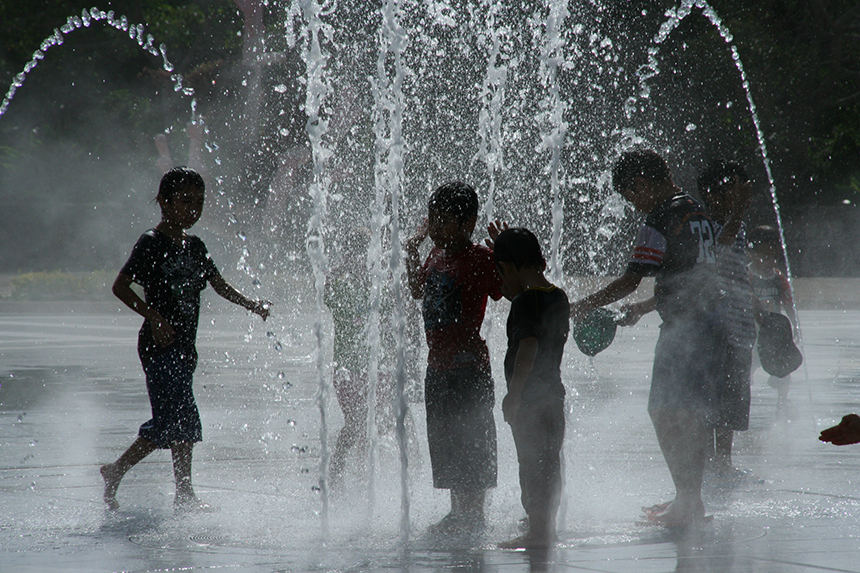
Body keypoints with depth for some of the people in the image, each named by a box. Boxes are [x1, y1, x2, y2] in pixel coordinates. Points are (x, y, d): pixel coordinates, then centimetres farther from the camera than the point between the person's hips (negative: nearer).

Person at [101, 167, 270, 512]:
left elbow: (220, 286, 18)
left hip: (183, 345, 8)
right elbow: (120, 286, -11)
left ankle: (115, 472, 21)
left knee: (167, 424, 9)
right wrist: (154, 317, -20)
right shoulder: (151, 244, -7)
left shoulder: (194, 247, 15)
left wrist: (252, 305, 1)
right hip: (159, 343, -8)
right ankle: (184, 494, -9)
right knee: (182, 419, -12)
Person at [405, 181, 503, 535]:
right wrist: (412, 250, 19)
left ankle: (474, 514, 4)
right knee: (444, 442, 14)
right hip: (438, 366, 8)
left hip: (469, 366, -8)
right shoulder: (437, 256, 10)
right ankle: (459, 514, 23)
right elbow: (419, 291, 26)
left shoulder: (481, 260, -13)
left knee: (471, 444, -3)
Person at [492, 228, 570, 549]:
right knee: (549, 464, 15)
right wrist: (513, 295, 22)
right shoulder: (558, 297, 9)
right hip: (553, 392, 9)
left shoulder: (526, 301, -17)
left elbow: (528, 347, -24)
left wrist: (513, 395, -22)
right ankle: (547, 528, 23)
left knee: (532, 465, -3)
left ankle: (538, 532, -1)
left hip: (530, 398, -9)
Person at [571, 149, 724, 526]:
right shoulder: (699, 214, 16)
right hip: (711, 325, 9)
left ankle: (687, 503, -8)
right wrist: (639, 310, 29)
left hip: (682, 330, -9)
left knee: (666, 414, -5)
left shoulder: (660, 220, -13)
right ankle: (691, 500, 21)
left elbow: (629, 282, -15)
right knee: (696, 416, 15)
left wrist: (583, 307, -4)